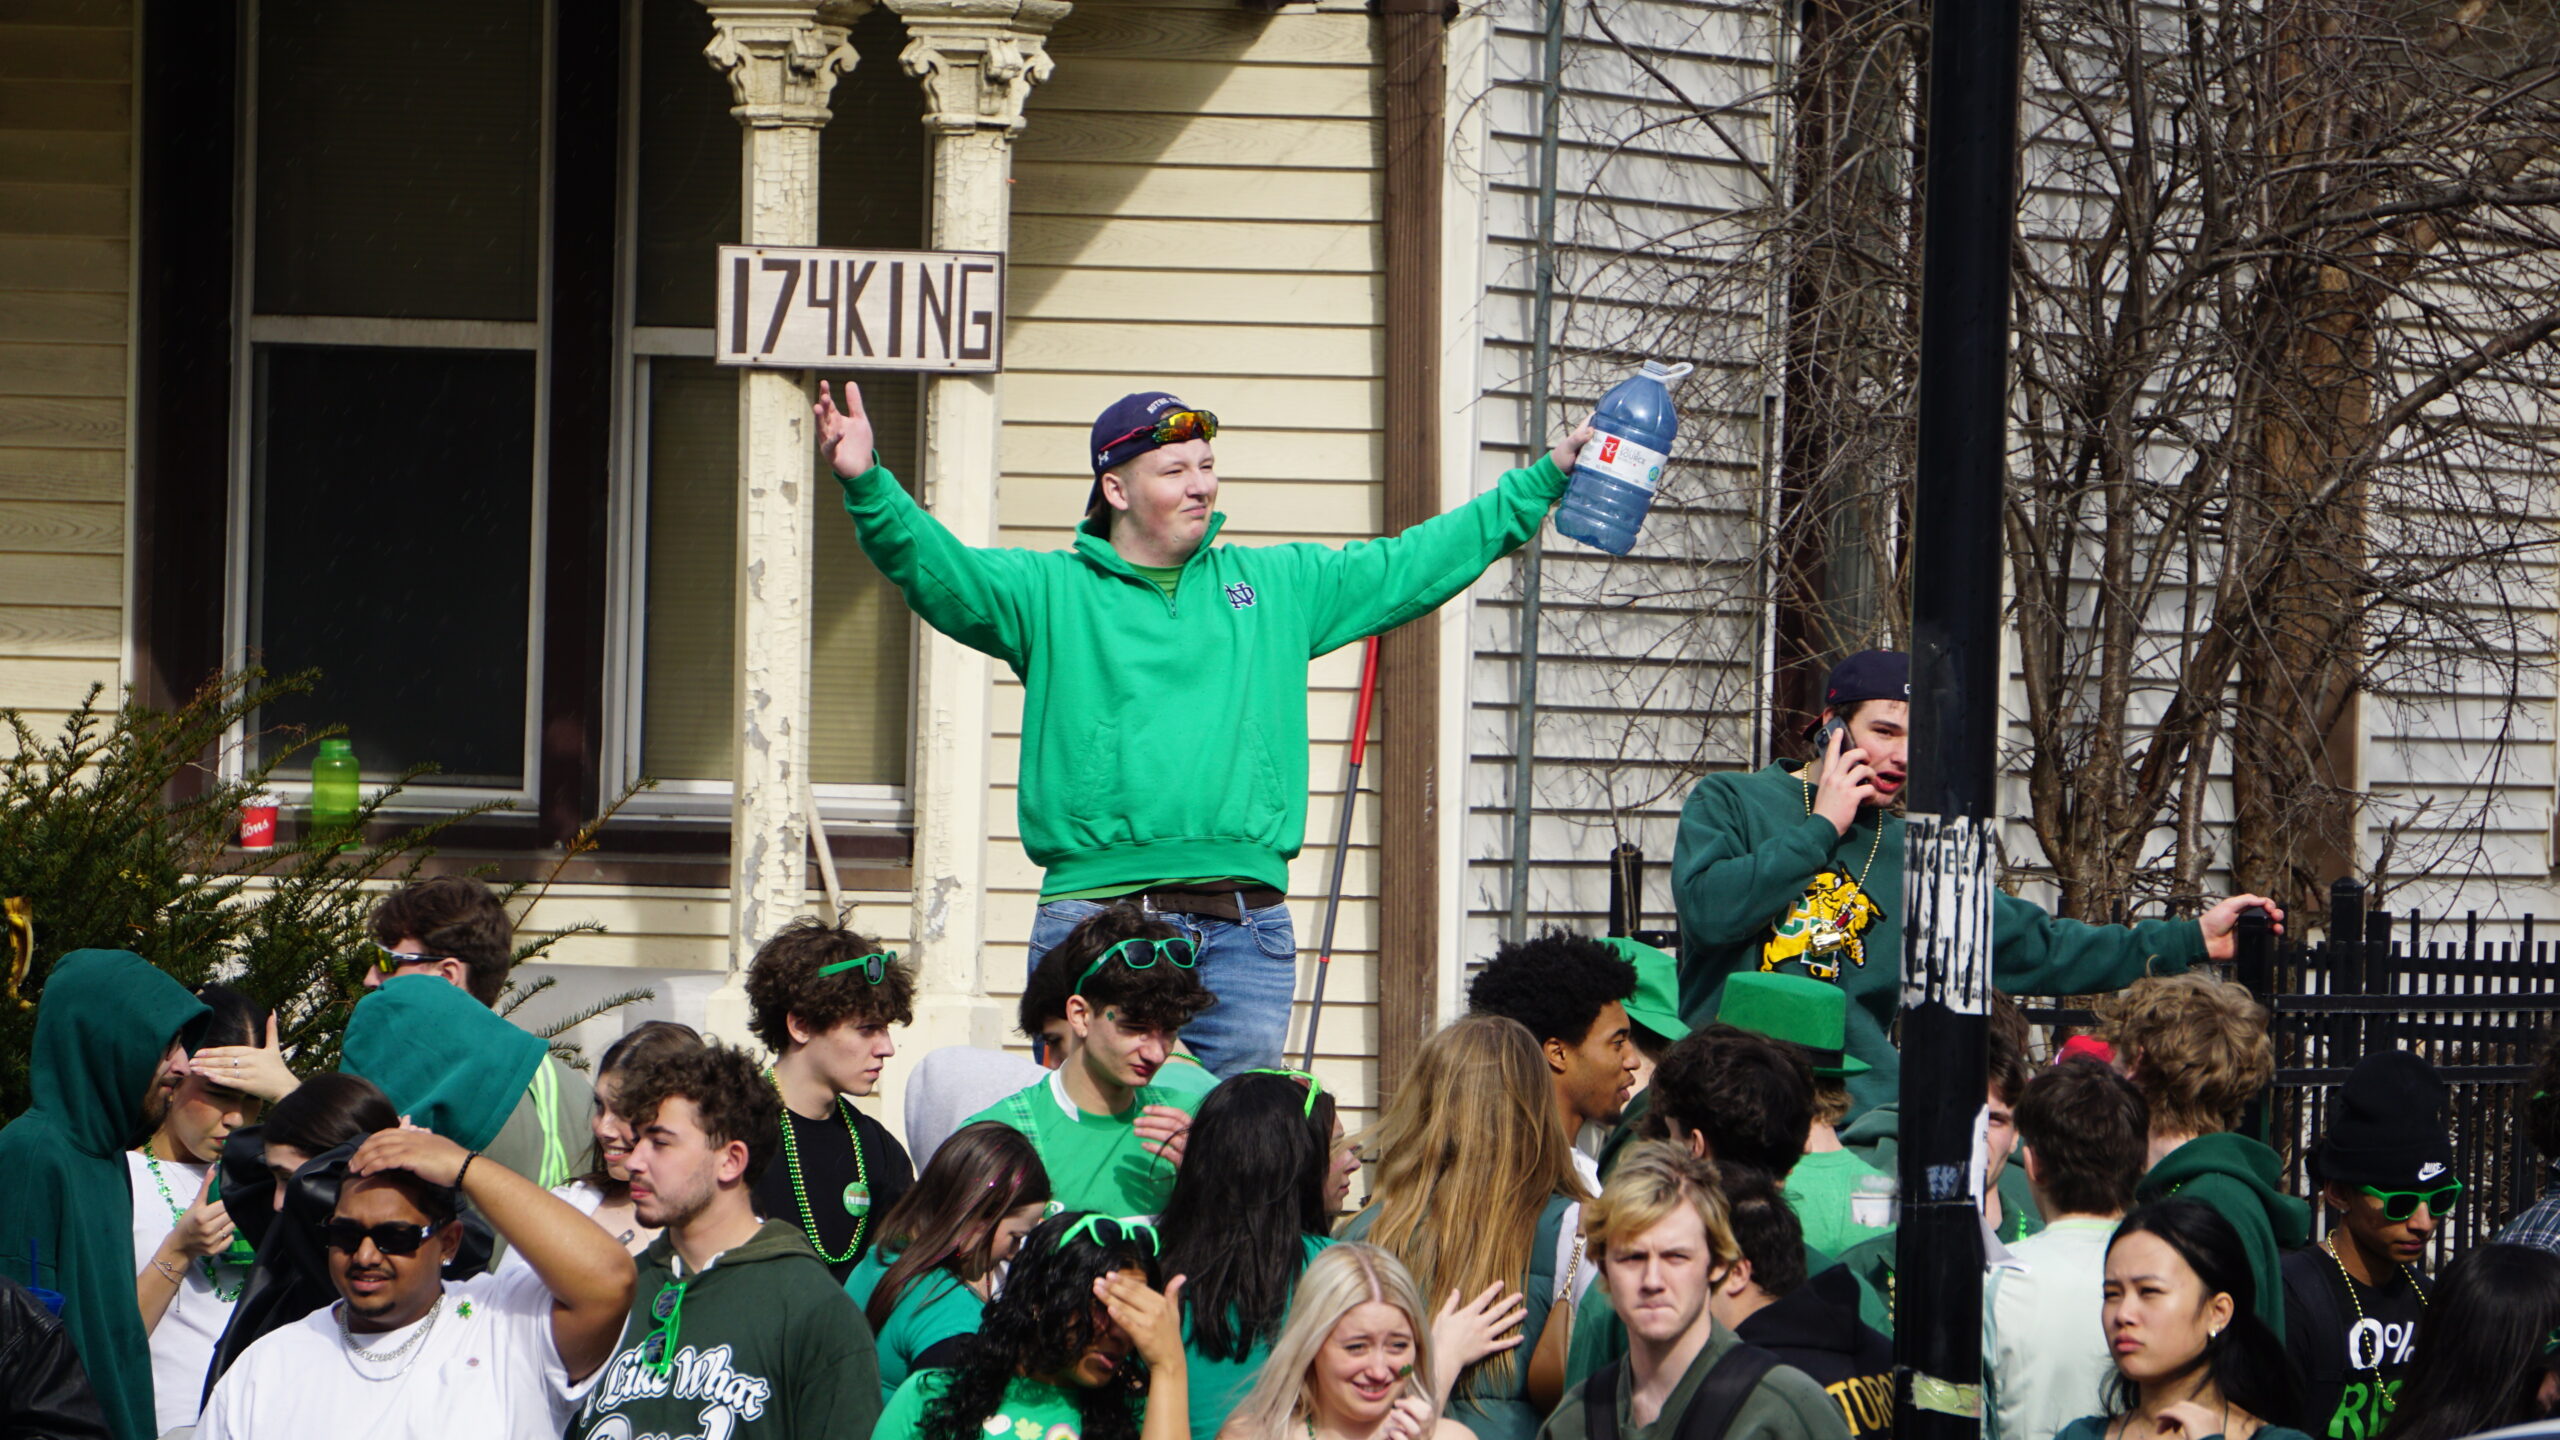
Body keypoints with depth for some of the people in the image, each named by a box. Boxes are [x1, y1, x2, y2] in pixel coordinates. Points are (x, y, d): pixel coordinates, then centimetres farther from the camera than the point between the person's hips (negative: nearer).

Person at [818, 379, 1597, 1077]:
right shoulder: (1051, 592, 7)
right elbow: (932, 566, -6)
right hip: (1096, 919, -3)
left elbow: (1416, 564, 22)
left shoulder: (1278, 585, 17)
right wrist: (866, 485, -24)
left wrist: (1548, 476, 22)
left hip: (1247, 928, 3)